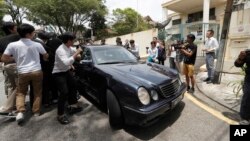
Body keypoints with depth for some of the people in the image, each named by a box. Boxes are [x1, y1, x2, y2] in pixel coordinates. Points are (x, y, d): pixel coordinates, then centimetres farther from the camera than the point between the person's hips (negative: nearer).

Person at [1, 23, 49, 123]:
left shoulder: (12, 45, -5)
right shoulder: (37, 45, -5)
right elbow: (46, 56, 9)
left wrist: (15, 58, 13)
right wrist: (43, 58, 32)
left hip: (23, 73, 0)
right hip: (37, 71, 0)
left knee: (21, 93, 18)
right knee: (37, 92, 14)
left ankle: (20, 111, 2)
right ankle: (36, 111, 21)